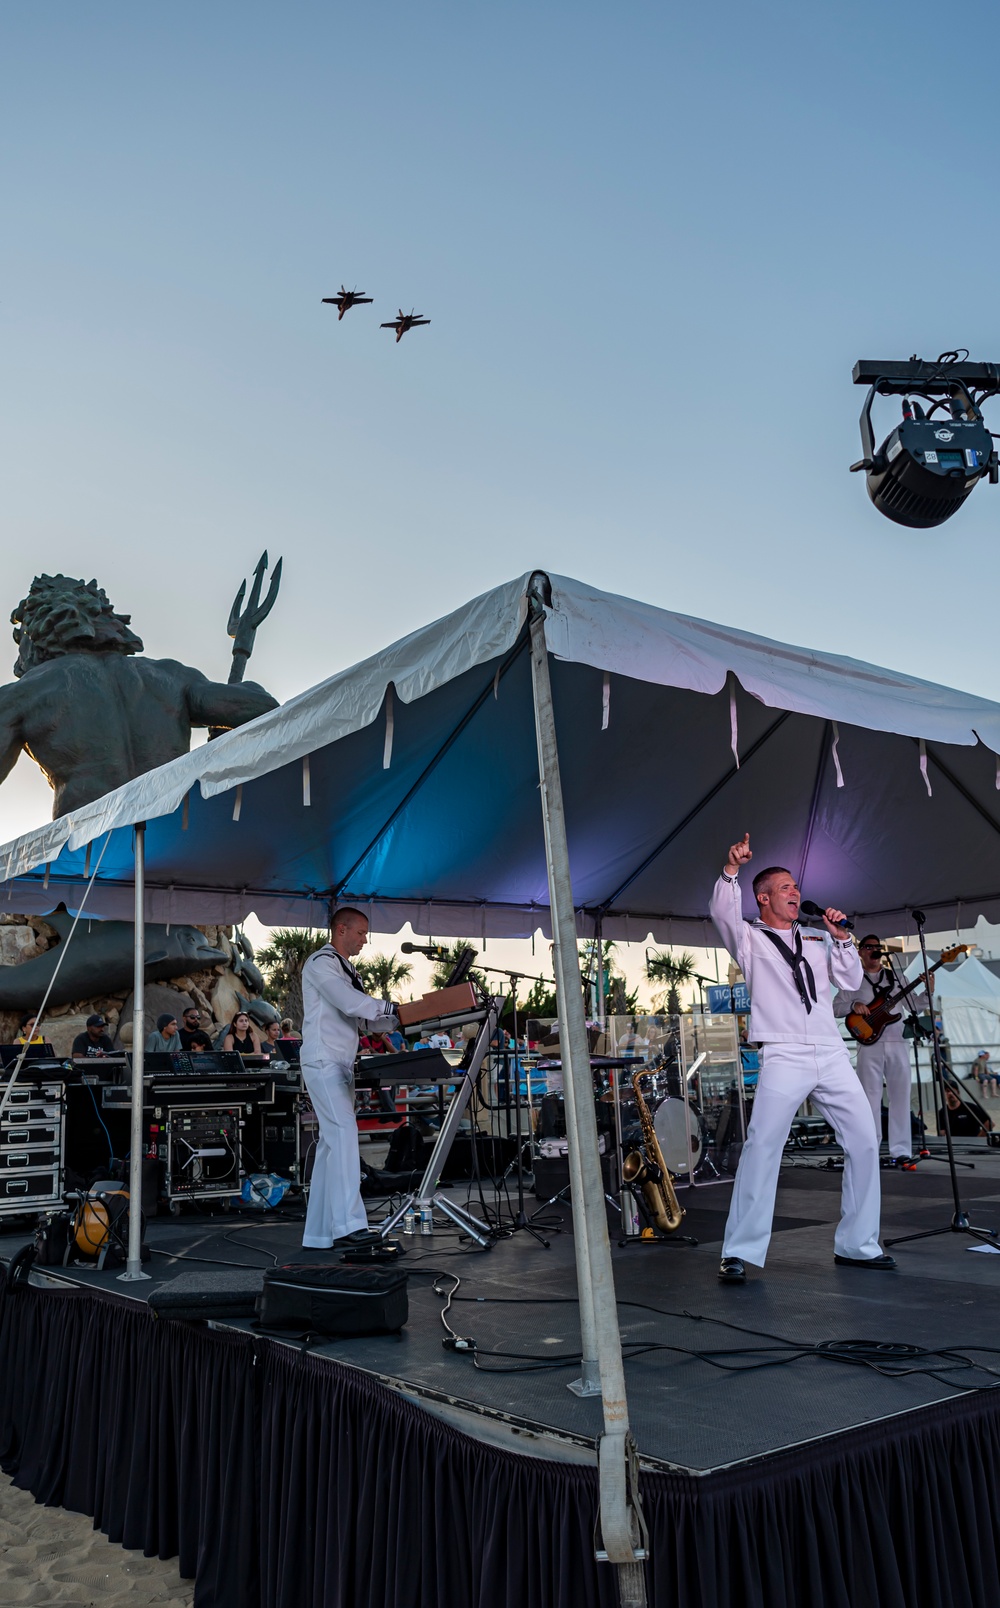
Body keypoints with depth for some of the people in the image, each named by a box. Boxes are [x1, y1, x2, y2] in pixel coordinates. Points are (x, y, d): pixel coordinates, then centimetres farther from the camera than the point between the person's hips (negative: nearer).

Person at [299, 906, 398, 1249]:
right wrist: (394, 1008, -12)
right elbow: (350, 1003, -20)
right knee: (344, 1134, -18)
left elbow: (367, 1021, 20)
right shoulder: (321, 963, -6)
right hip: (323, 1063, -9)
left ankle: (319, 1233, 9)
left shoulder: (347, 970, 22)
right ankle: (347, 1224, -22)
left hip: (341, 1066, 9)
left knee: (330, 1144, 7)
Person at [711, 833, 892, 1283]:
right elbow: (722, 912, -10)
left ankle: (857, 1245, 16)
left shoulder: (817, 941, 22)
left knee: (864, 1141, 2)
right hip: (783, 1057, -5)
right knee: (761, 1148, -13)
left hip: (833, 1056, 5)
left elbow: (851, 981, 18)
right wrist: (732, 869, -24)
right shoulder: (749, 939, 9)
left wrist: (842, 939, 6)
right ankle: (740, 1253, -8)